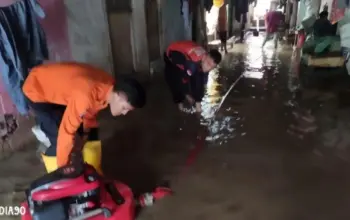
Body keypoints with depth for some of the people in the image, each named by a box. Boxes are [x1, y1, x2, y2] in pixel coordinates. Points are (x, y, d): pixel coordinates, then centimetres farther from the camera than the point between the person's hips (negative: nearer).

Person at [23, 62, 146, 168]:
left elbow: (91, 109, 5)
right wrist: (63, 166, -21)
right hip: (37, 90, -7)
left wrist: (86, 131, 17)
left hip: (55, 84, 8)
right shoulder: (85, 97, -41)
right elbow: (66, 132, -33)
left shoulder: (109, 86, -15)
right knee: (59, 139, -12)